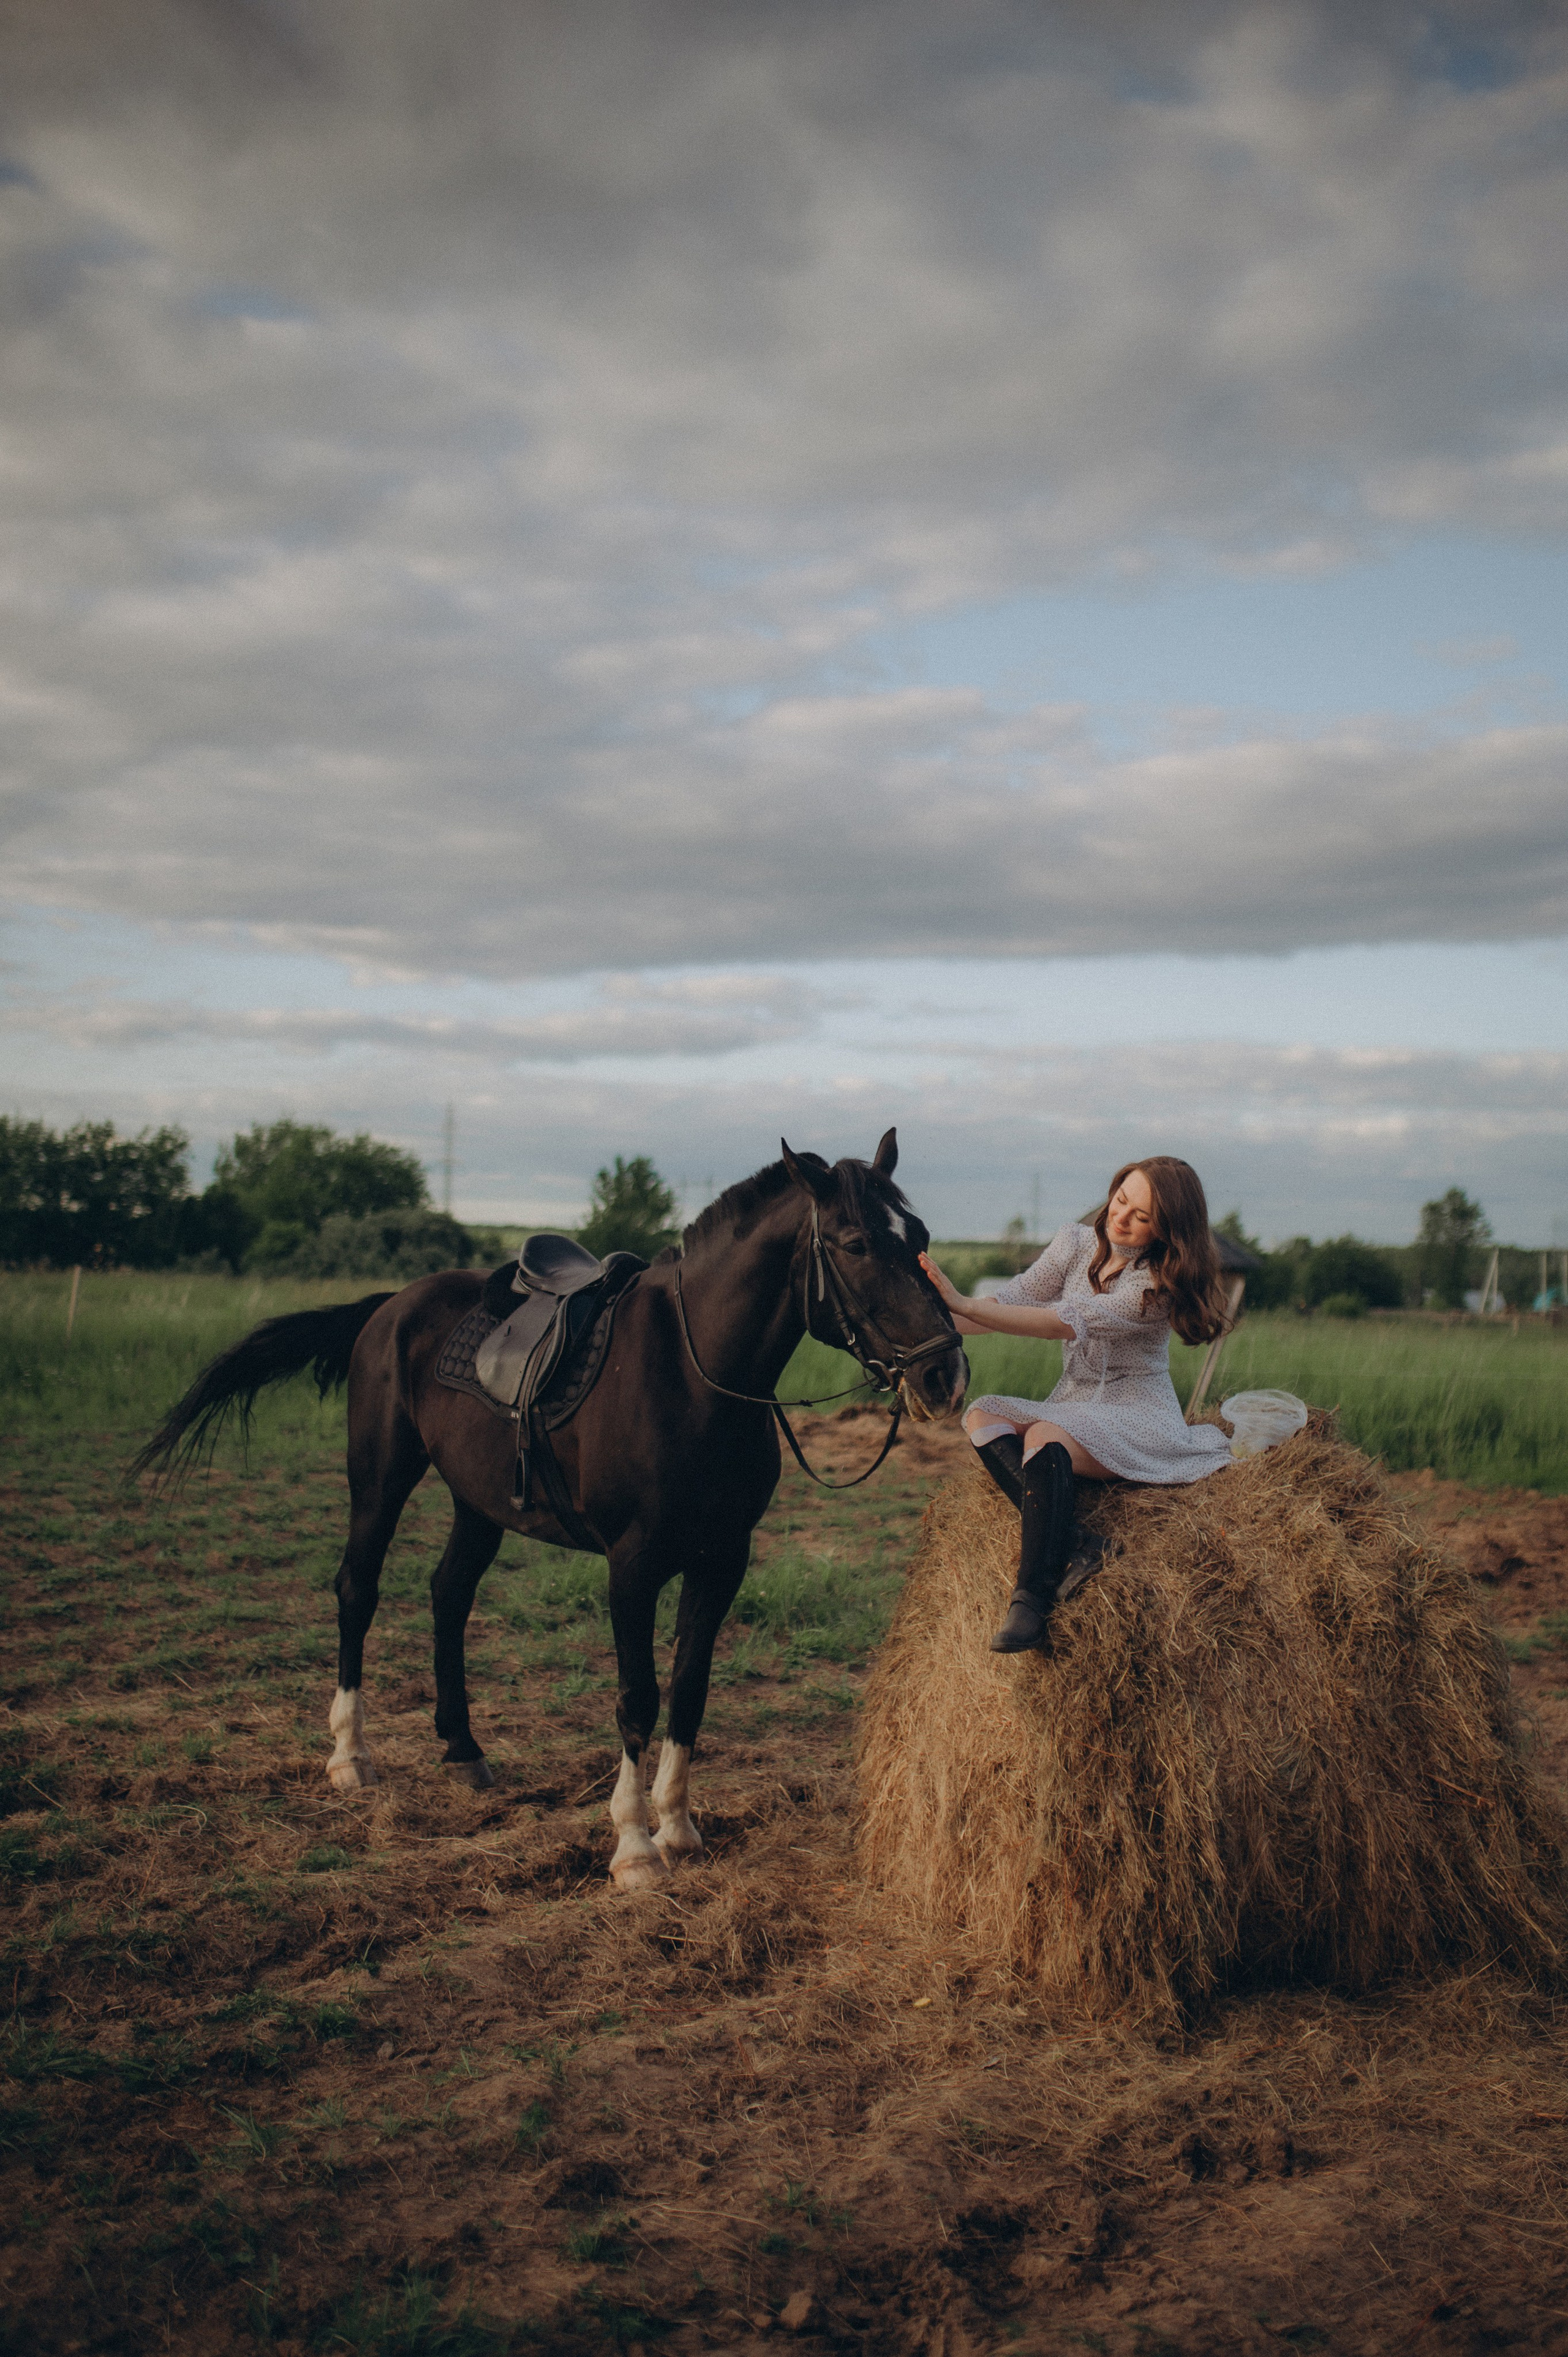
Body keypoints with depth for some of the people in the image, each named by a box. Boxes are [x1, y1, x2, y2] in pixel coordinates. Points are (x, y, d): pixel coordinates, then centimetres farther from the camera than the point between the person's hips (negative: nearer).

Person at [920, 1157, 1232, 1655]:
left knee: (1044, 1436, -34)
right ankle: (1068, 1541, -34)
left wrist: (964, 1305, -35)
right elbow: (1009, 1303, -1)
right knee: (981, 1414, -18)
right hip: (1072, 1412, 7)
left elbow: (1067, 1323, -28)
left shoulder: (1161, 1281, -17)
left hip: (1140, 1423, -7)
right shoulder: (1077, 1243, 3)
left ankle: (1032, 1601, -42)